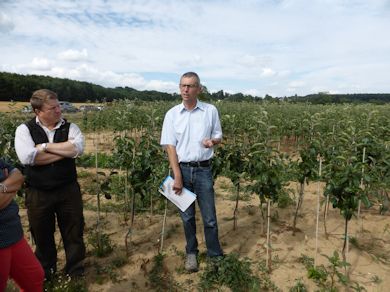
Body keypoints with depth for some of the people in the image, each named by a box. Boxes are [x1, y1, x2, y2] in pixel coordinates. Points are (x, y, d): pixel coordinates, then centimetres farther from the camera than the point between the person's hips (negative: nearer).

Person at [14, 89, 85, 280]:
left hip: (69, 190, 1)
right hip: (38, 194, 0)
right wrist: (65, 151, -17)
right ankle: (45, 275, 43)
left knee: (74, 233, 13)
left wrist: (45, 146, -17)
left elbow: (78, 148, -20)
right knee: (42, 235, 18)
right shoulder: (24, 130, -5)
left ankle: (76, 273, 35)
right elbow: (27, 157, -22)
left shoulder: (70, 127, -1)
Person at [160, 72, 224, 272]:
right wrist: (177, 176, -9)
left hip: (203, 169, 0)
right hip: (182, 168, 1)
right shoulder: (172, 114, -1)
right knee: (187, 215, 13)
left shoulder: (210, 111, -1)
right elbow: (170, 146, -3)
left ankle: (215, 255, 23)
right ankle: (191, 253, 31)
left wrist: (212, 141, -17)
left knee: (209, 216, 6)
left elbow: (218, 136, 9)